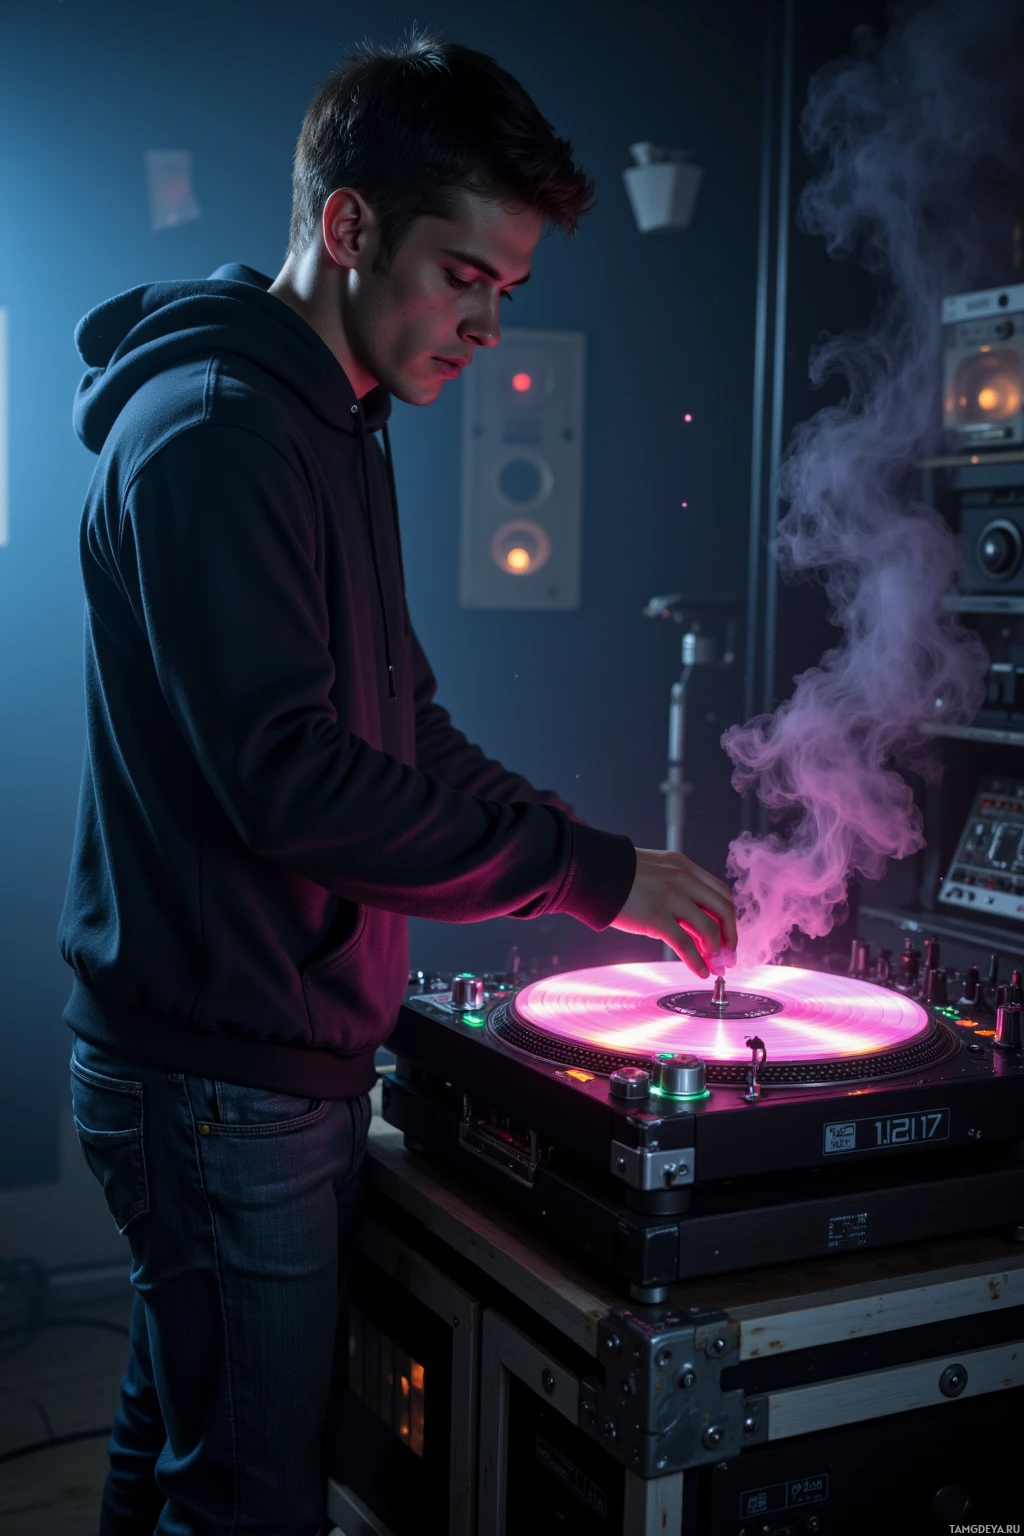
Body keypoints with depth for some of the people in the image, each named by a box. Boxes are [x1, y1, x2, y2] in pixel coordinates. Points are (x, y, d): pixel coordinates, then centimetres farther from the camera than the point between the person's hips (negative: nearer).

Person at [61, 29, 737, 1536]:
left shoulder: (342, 432, 15)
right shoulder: (210, 430, -17)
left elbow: (399, 728, 18)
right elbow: (283, 776, -26)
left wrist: (598, 854, 4)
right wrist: (591, 870, -20)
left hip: (299, 1056, 9)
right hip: (221, 1073, -9)